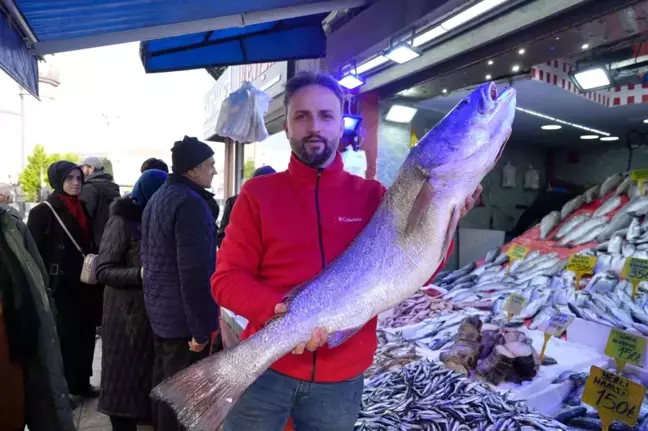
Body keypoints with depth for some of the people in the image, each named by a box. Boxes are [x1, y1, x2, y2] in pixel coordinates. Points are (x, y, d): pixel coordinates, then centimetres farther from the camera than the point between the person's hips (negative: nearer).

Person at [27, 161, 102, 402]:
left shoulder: (82, 209, 12)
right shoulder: (43, 212, -7)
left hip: (85, 287, 6)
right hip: (60, 289, -6)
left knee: (85, 336, 12)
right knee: (63, 339, 2)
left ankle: (81, 383, 27)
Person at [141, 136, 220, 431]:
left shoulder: (157, 199, 13)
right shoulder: (190, 203, -20)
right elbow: (194, 271, -25)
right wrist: (200, 327, -22)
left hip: (159, 308, 10)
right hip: (182, 315, -10)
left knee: (164, 381, 22)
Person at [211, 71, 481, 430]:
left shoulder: (372, 196, 0)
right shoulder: (258, 193, -3)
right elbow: (227, 278, -6)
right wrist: (276, 311, -24)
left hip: (342, 378, 2)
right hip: (266, 370, -1)